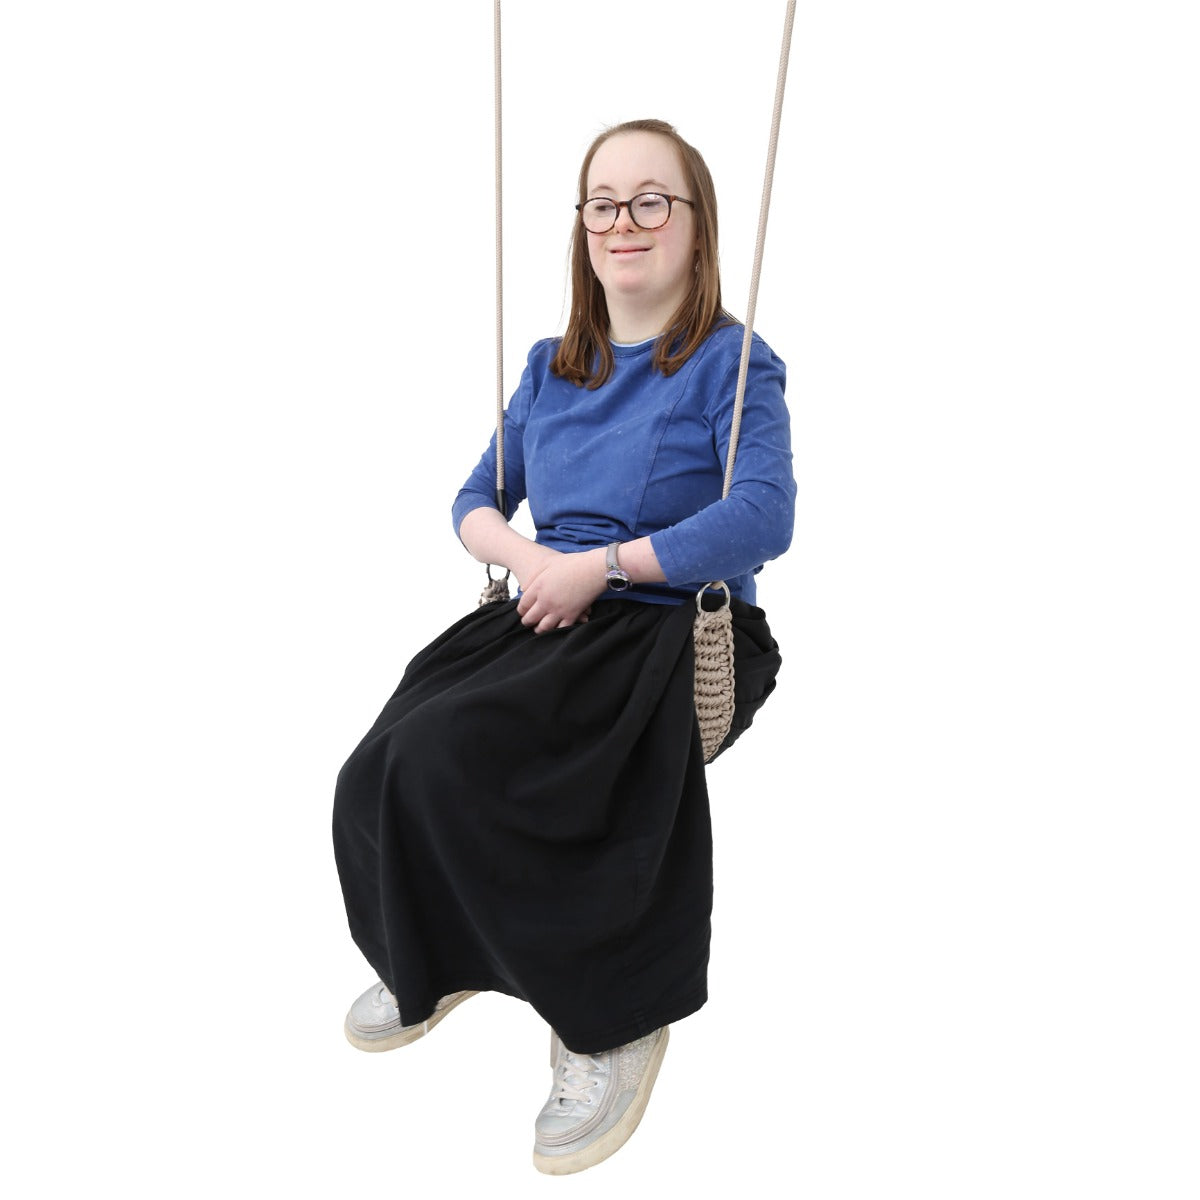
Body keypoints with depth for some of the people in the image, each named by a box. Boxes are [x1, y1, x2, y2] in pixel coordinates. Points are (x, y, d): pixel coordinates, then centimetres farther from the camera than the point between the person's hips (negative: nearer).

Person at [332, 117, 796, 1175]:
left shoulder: (732, 363, 0)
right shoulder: (549, 367, 16)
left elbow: (764, 517, -15)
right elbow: (475, 501, 18)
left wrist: (601, 566, -17)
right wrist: (521, 553, -6)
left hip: (680, 628, -5)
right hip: (548, 618, 6)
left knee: (450, 760, -26)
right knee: (380, 769, -17)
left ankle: (614, 1017, -4)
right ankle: (438, 960, 15)